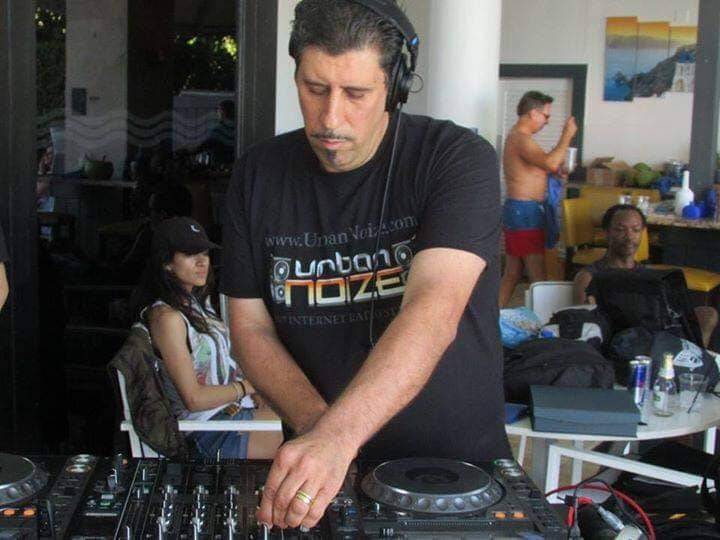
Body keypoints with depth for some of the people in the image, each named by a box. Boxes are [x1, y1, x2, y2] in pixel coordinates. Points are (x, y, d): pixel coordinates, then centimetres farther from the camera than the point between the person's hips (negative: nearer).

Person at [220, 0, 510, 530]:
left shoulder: (457, 159, -13)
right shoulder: (258, 175, 0)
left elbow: (434, 314, -26)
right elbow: (251, 327, 1)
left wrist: (335, 437, -38)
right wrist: (315, 426, -15)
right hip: (324, 463, 2)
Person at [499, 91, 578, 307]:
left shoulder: (517, 136, 16)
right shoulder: (521, 138, -17)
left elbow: (541, 165, 28)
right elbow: (550, 162, -32)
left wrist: (555, 171, 10)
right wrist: (567, 135, -19)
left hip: (519, 210, 11)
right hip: (525, 212, -11)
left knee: (512, 274, 13)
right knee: (538, 276, -8)